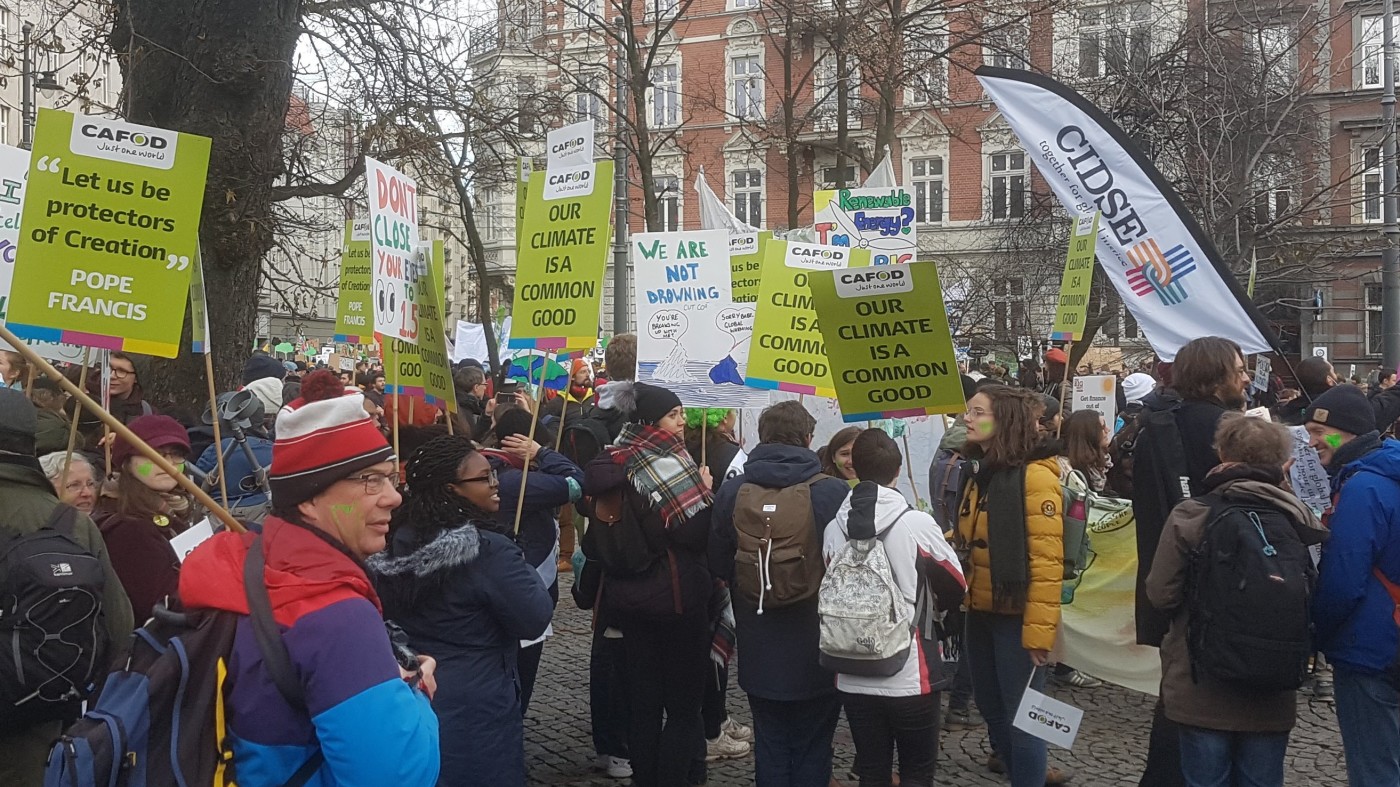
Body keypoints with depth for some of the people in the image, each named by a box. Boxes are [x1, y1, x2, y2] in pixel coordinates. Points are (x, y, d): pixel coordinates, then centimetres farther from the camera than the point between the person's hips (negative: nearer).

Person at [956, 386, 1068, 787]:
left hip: (1016, 617, -8)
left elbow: (1047, 559, -19)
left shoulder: (1035, 476, -15)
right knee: (991, 708, 18)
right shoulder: (982, 474, 11)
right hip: (981, 613, 8)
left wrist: (1038, 630, -22)